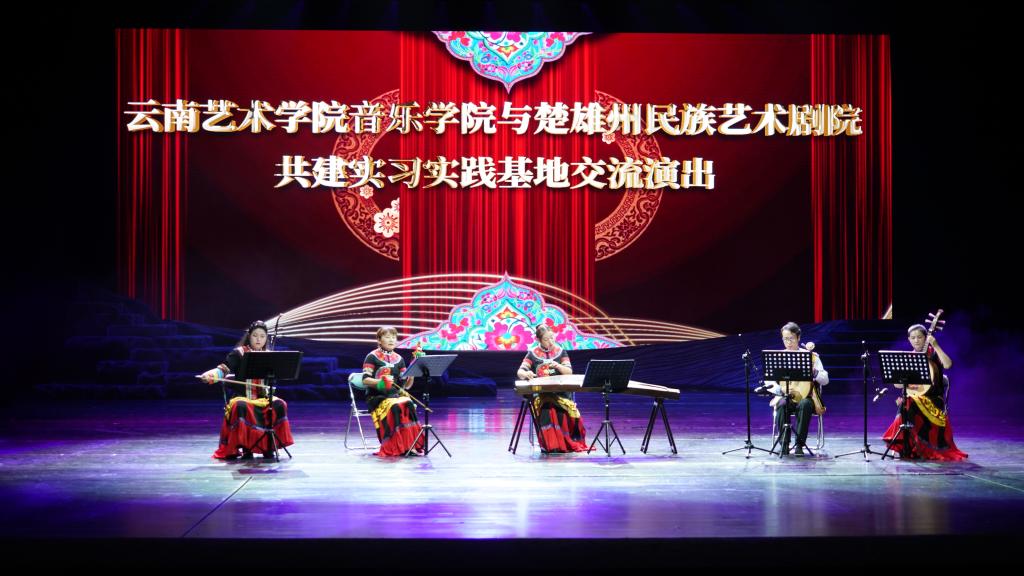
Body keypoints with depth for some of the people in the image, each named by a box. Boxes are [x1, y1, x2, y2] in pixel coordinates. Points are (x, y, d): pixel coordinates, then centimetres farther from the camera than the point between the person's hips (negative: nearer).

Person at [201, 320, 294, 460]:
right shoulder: (239, 353, 1)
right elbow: (225, 368, -10)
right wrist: (210, 374, -28)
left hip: (263, 396, 3)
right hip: (243, 396, -3)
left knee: (279, 405, -27)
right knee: (240, 407, -37)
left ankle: (269, 447, -14)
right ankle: (245, 447, -22)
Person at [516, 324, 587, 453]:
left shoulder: (560, 351, 13)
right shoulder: (533, 354, 9)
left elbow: (569, 372, 5)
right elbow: (520, 372, 0)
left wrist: (557, 366, -15)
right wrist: (526, 374, -25)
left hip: (560, 392, 1)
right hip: (540, 394, -1)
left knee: (570, 411, -31)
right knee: (547, 409, -35)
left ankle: (569, 443, -13)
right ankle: (550, 445, -25)